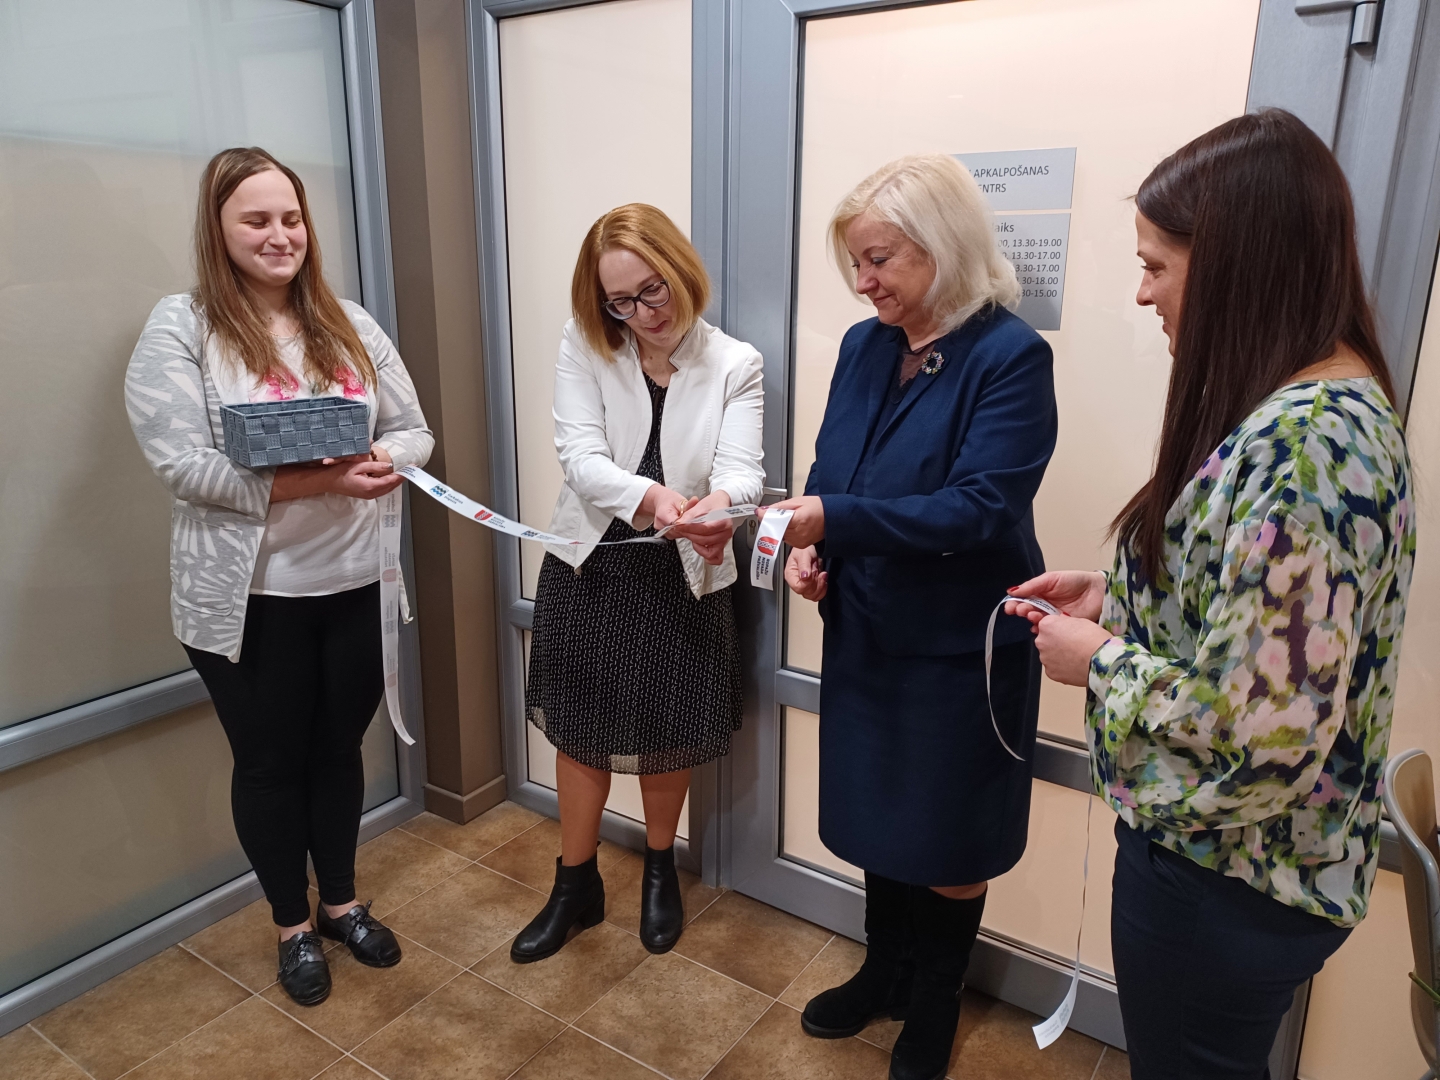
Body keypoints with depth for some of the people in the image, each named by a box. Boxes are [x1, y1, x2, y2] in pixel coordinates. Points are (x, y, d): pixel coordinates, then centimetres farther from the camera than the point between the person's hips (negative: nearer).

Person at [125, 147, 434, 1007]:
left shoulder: (348, 324, 5)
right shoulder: (179, 328, -8)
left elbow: (413, 431, 5)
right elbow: (187, 467, -18)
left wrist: (382, 463, -18)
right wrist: (323, 478, -25)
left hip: (356, 583, 4)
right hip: (249, 597, -3)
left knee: (340, 748, 18)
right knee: (271, 762, 13)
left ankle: (343, 903, 41)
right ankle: (294, 925, 36)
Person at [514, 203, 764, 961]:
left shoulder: (735, 364, -6)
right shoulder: (583, 350, -6)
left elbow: (742, 470, -17)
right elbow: (581, 457, -18)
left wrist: (721, 504, -42)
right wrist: (650, 497, -38)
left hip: (683, 577, 0)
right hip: (589, 568, 1)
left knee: (665, 738, 13)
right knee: (580, 733, 12)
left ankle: (660, 871, 42)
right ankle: (576, 887, 34)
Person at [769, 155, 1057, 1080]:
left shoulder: (1011, 358, -16)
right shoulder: (864, 348, 3)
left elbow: (978, 509, -24)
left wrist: (836, 520, -32)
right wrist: (809, 549, -9)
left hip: (960, 650, -6)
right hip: (867, 637, 6)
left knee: (946, 846, 13)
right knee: (879, 820, 21)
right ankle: (883, 976, 46)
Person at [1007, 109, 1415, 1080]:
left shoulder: (1298, 444, -30)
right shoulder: (1339, 400, 2)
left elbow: (1260, 737, -31)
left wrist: (1101, 660, -16)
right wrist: (1115, 595, 2)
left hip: (1222, 878, -9)